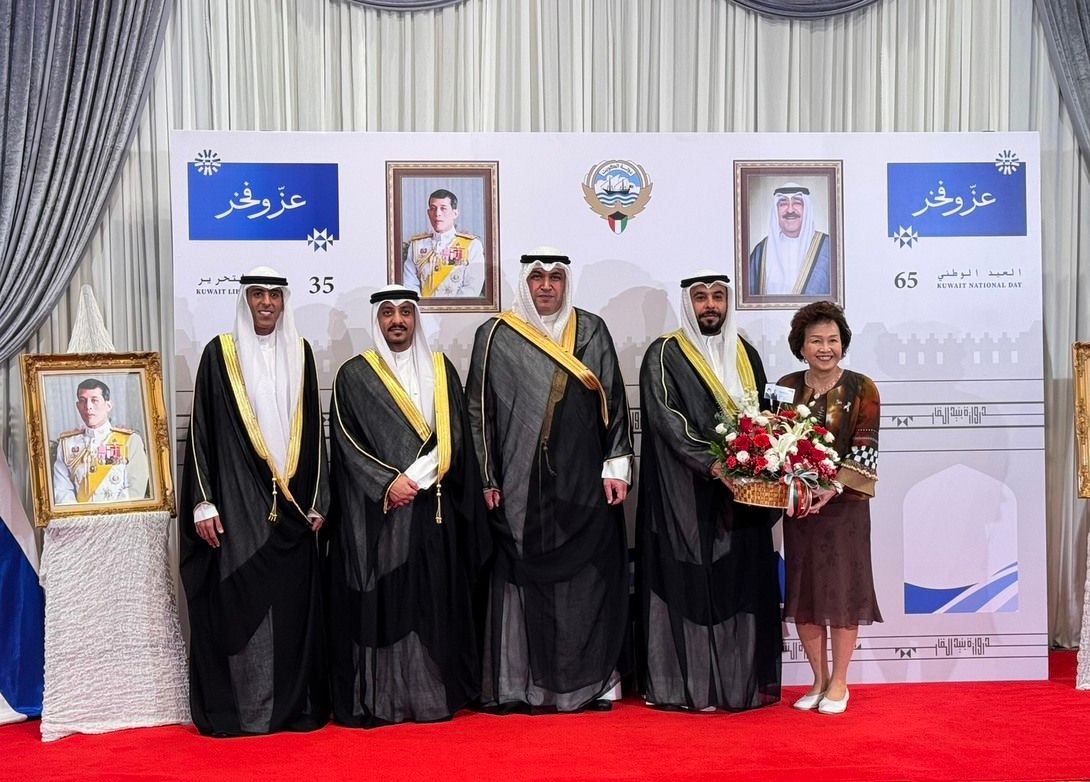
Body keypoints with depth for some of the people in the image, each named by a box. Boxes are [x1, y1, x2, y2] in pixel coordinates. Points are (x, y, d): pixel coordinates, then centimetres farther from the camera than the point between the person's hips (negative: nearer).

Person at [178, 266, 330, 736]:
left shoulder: (299, 353, 10)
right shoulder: (221, 353, 1)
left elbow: (312, 430, 12)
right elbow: (202, 431, 0)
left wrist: (315, 500, 7)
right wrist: (203, 503, -7)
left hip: (290, 502, 3)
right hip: (238, 501, -2)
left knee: (292, 600, 4)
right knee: (240, 599, -3)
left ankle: (295, 704, 14)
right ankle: (241, 709, 7)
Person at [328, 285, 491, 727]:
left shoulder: (441, 370, 12)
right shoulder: (354, 375, 5)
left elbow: (453, 437, 5)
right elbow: (345, 442, -2)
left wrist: (414, 478, -9)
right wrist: (388, 483, -13)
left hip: (434, 510, 2)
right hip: (376, 513, -2)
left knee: (434, 602, 3)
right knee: (379, 603, -3)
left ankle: (434, 694, 10)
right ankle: (377, 699, 4)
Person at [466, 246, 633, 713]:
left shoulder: (592, 331, 10)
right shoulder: (496, 336, 5)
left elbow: (614, 402, 9)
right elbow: (479, 410, 4)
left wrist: (616, 466, 1)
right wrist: (488, 479, -1)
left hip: (583, 480, 1)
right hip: (521, 483, -1)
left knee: (589, 578, 3)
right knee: (524, 577, 0)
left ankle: (592, 681, 13)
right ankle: (518, 685, 9)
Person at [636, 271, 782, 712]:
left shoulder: (745, 355, 15)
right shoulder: (664, 356, -2)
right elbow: (664, 417, -13)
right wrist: (710, 464, -23)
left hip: (741, 497, 5)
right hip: (686, 497, -5)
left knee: (743, 584, 6)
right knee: (692, 585, -4)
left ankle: (745, 682, 14)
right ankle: (687, 686, 2)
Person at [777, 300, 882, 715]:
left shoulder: (861, 389, -3)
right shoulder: (786, 387, 6)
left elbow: (865, 450, -9)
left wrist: (832, 487, -22)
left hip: (844, 503, -3)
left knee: (842, 592, 2)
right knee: (802, 593, 7)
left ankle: (839, 683, 17)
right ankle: (819, 680, 22)